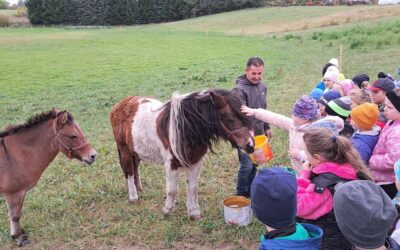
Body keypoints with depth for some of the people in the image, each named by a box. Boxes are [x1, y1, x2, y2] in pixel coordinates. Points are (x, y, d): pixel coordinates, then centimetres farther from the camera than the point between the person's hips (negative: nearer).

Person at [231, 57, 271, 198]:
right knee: (247, 165, -3)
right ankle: (241, 195, 15)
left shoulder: (262, 86, 7)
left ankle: (250, 190, 32)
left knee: (254, 164, 16)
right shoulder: (240, 89, -19)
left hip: (258, 133, 7)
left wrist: (266, 127, 19)